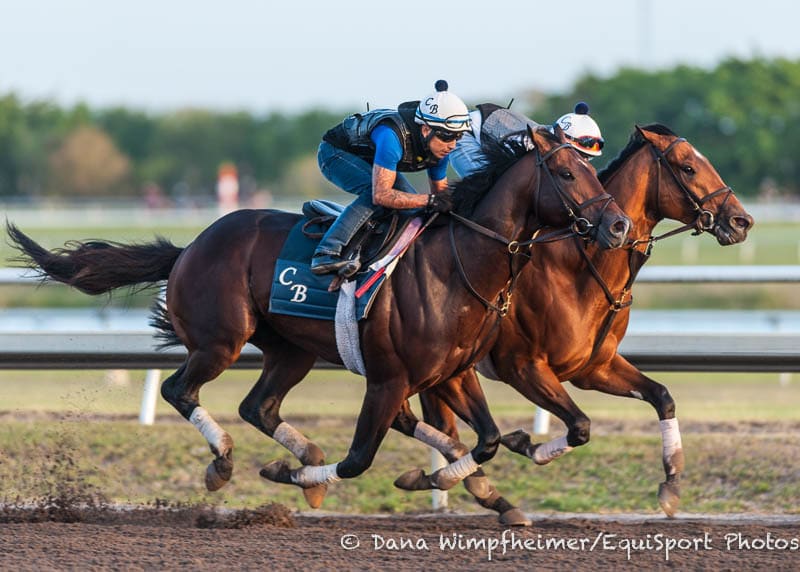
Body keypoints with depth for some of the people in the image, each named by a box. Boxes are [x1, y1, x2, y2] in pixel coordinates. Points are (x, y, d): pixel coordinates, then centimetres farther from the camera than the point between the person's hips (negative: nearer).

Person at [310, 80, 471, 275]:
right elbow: (381, 194, -45)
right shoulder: (392, 136, -41)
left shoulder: (440, 147, -15)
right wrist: (430, 200, -45)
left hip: (369, 160, 8)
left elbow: (441, 192, 0)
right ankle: (326, 253, -39)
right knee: (373, 192, -33)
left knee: (414, 206, -3)